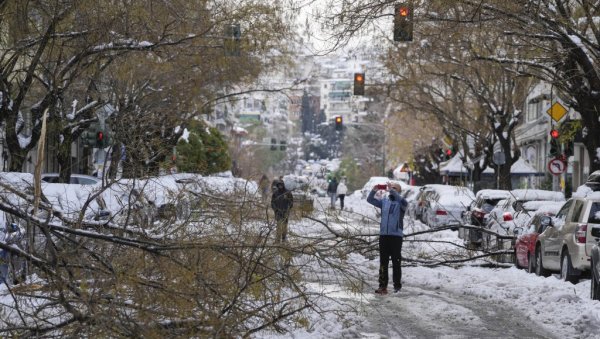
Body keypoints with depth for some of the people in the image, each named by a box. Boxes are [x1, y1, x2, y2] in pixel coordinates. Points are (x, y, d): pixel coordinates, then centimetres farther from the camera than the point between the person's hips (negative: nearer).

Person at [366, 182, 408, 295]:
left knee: (396, 262, 1)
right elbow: (370, 200, 7)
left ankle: (397, 285, 8)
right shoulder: (384, 201, 12)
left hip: (396, 235, -4)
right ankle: (382, 286, 5)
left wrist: (392, 191, -28)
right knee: (383, 261, 4)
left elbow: (403, 202, -23)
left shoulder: (400, 203, 0)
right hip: (383, 234, 4)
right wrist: (374, 191, -12)